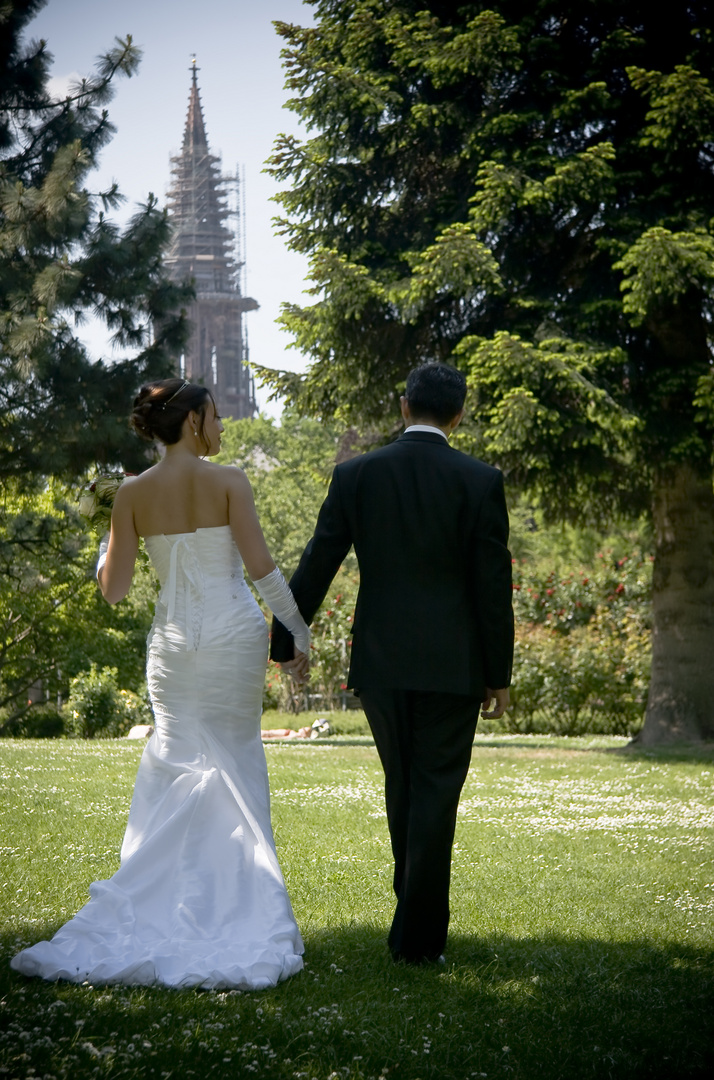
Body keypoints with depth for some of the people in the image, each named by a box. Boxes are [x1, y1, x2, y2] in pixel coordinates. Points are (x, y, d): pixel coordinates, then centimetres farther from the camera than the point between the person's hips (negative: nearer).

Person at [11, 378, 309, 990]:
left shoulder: (133, 494, 1)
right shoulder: (228, 481, -8)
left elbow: (113, 589, 1)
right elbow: (261, 566, -13)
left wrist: (107, 549, 22)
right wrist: (300, 630, -4)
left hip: (172, 638, 3)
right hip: (233, 635, -3)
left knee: (178, 767, 12)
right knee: (235, 766, 7)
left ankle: (164, 907, 5)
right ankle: (235, 909, 8)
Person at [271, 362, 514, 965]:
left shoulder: (356, 475, 0)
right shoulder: (480, 482, -6)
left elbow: (317, 567, 2)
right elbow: (493, 586, -6)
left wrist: (284, 643, 13)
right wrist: (499, 676, 2)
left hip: (379, 662, 3)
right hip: (452, 665, -3)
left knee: (403, 789, 18)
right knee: (435, 795, 3)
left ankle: (418, 915, 29)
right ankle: (417, 937, 2)